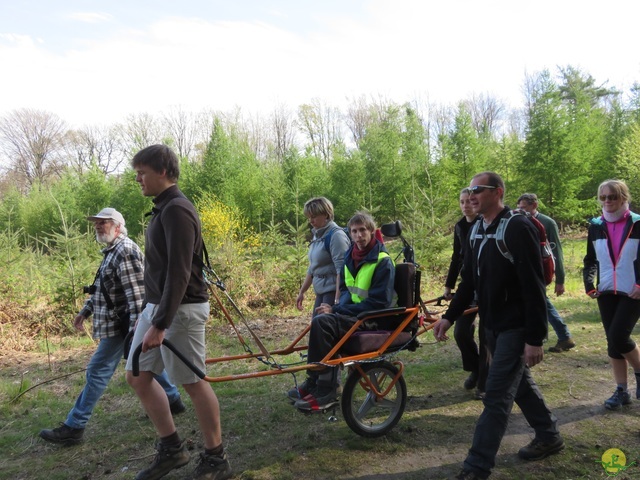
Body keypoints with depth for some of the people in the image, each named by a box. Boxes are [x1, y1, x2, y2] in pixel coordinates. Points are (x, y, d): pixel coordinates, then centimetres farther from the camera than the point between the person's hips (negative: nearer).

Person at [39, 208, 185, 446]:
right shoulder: (112, 251, 16)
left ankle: (73, 427, 4)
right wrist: (85, 311, 21)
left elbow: (136, 293, -25)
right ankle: (173, 399, 31)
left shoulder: (125, 250, -18)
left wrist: (135, 327, -28)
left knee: (98, 372, -4)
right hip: (118, 322, 11)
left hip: (121, 325, -11)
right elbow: (101, 288, 24)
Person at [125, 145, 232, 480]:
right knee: (137, 376, 13)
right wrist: (152, 316, 20)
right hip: (155, 306, 10)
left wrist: (159, 325, -25)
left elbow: (179, 274, -23)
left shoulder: (176, 210, -17)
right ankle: (171, 449, 27)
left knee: (193, 383, 1)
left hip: (179, 310, -10)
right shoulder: (163, 209, 13)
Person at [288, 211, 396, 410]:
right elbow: (346, 289, 17)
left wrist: (337, 310, -20)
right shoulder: (351, 256, 8)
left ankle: (325, 391, -18)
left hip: (375, 319, -8)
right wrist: (339, 308, -7)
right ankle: (314, 383, 1)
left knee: (322, 322, -25)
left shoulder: (383, 261, -15)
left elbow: (378, 303, -20)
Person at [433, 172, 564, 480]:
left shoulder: (518, 228, -17)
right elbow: (469, 281, 13)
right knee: (519, 383, 21)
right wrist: (449, 316, 7)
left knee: (496, 396, -5)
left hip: (515, 327, -8)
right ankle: (549, 436, 41)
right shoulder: (477, 231, 8)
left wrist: (535, 338, -21)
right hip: (491, 325, 8)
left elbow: (534, 286, -20)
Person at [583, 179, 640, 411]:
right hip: (606, 293, 4)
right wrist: (589, 284, 1)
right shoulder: (596, 226, 5)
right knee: (613, 340, 7)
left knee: (618, 336, -13)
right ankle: (621, 391, 18)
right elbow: (590, 260, 13)